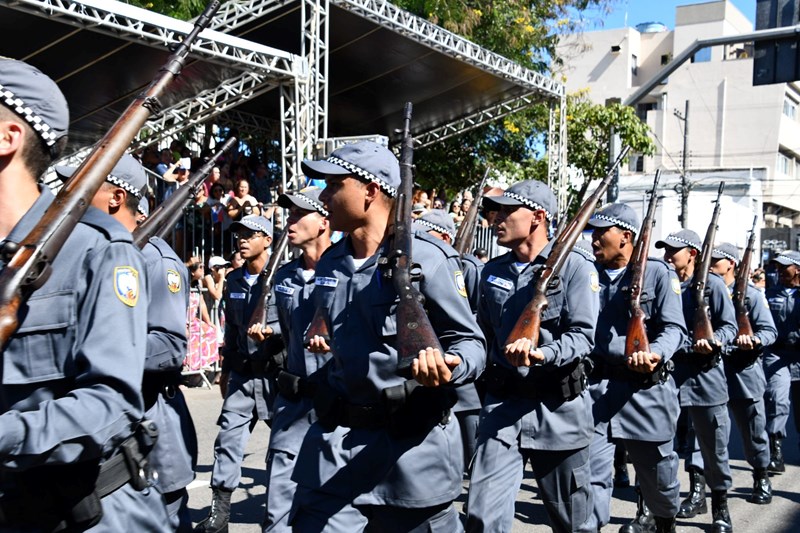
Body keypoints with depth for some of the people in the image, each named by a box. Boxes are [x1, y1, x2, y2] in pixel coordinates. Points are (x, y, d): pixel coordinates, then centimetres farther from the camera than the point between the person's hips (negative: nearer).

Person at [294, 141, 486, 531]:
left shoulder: (424, 257, -15)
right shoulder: (330, 263, 8)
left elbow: (470, 341, -13)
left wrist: (448, 367, -32)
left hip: (411, 440, -5)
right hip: (336, 438, 6)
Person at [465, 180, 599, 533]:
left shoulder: (573, 266, -7)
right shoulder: (492, 271, 8)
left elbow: (583, 335, -16)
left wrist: (542, 355, -31)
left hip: (559, 408, -3)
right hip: (502, 403, 3)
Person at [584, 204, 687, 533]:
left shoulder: (657, 272, -2)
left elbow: (674, 328, -9)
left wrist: (656, 354, -28)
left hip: (647, 389, -1)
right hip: (597, 388, 1)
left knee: (657, 470, 18)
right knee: (592, 475, -5)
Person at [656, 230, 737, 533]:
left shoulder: (712, 284, -4)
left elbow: (729, 326, -7)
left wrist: (713, 342, -24)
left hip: (706, 375, -4)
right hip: (675, 374, 4)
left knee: (713, 444, 4)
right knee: (688, 439, 14)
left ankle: (720, 507, 19)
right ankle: (696, 491, 29)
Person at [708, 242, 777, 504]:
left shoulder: (750, 294, -2)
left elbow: (770, 331, -7)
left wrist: (753, 340, -27)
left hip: (743, 372, -2)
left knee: (754, 431, 12)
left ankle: (762, 480, 33)